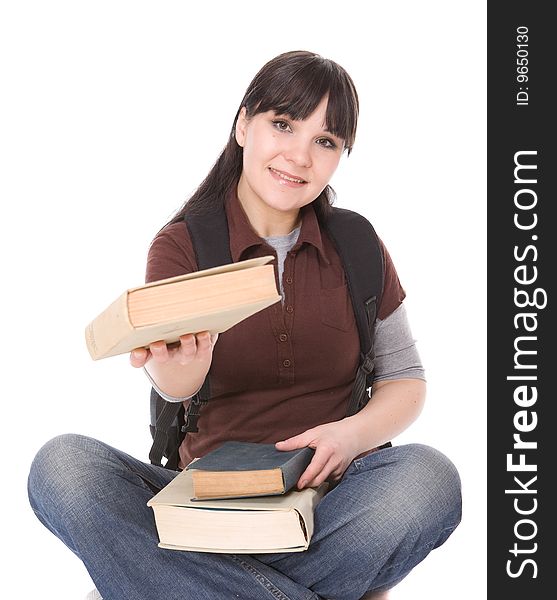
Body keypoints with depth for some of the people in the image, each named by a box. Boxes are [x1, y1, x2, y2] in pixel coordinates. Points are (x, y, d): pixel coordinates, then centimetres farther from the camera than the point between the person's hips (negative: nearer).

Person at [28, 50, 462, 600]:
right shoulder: (181, 245, 0)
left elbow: (405, 379, 11)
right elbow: (174, 385, -18)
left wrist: (355, 433, -12)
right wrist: (180, 363, -43)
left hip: (328, 494, 1)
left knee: (428, 476, -30)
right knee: (61, 465, -26)